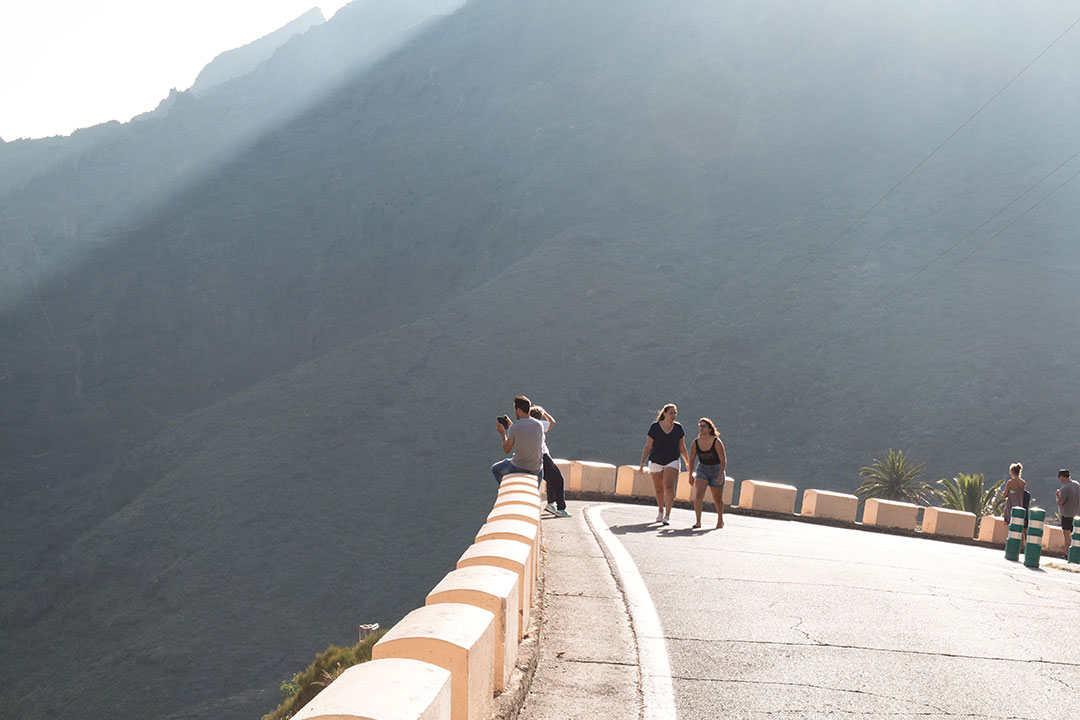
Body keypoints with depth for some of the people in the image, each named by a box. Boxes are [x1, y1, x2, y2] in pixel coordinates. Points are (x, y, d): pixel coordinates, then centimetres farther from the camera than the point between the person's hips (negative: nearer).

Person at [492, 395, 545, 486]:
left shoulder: (513, 428, -17)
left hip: (518, 467, -4)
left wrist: (502, 432, 9)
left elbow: (506, 449, -4)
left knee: (495, 469, 26)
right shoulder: (539, 425, -5)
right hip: (536, 469, 4)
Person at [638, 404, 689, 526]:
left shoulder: (678, 428, -3)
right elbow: (648, 446, -5)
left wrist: (688, 462, 14)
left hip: (672, 462, 0)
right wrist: (642, 463, -7)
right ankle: (661, 511, 34)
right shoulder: (655, 427, -9)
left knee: (669, 487, -17)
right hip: (655, 462, 0)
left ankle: (667, 516, -21)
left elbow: (682, 447, 9)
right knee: (658, 489, 10)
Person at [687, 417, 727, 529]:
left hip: (716, 470, -2)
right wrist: (691, 475, 0)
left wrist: (721, 475, -26)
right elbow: (691, 460, 4)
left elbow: (723, 460, -16)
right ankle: (697, 521, -19)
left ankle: (720, 520, 33)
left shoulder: (716, 442, -17)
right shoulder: (695, 443, -7)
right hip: (702, 470, 2)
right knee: (698, 494, -20)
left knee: (717, 499, 9)